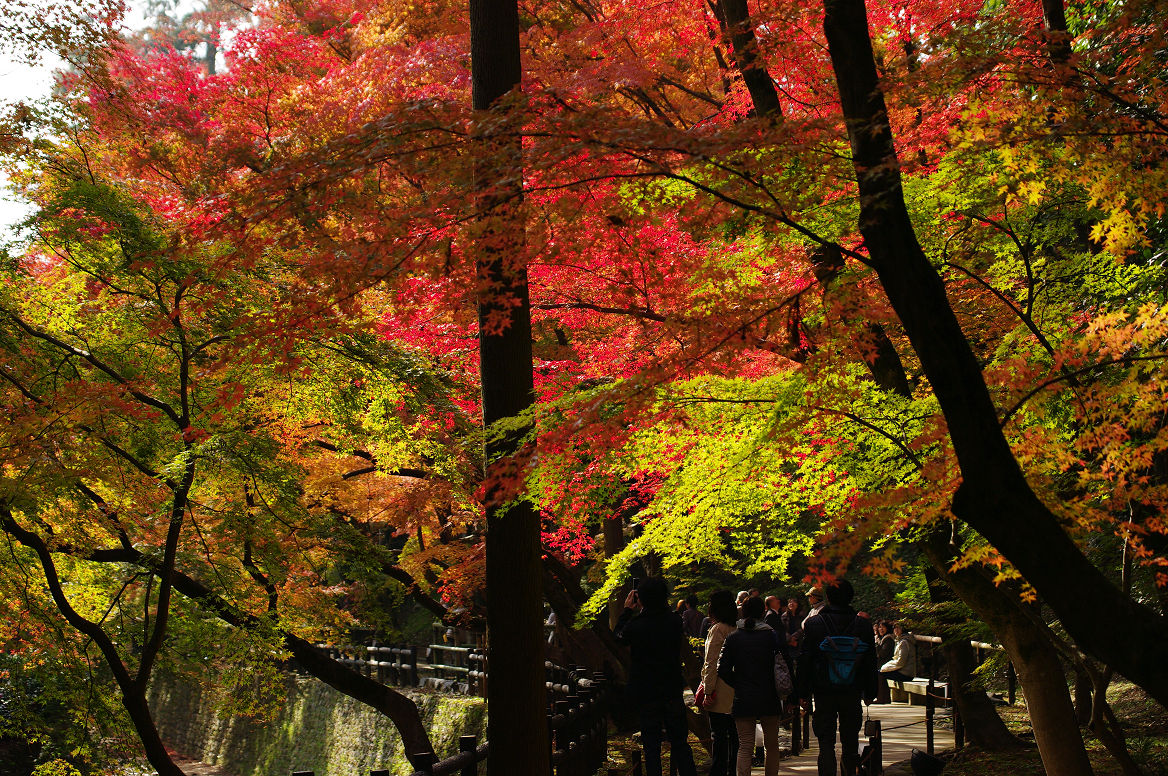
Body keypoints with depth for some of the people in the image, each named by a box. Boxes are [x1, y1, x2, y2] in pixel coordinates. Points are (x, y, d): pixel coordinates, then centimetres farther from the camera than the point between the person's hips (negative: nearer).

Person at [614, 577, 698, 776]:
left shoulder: (635, 625, -17)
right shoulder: (675, 621, -9)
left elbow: (618, 634, 5)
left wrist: (627, 610, 16)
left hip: (646, 694, -2)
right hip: (673, 692, 2)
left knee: (651, 746, 5)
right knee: (680, 744, 12)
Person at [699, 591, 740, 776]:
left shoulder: (717, 629, -12)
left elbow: (712, 663, -14)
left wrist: (708, 691, -11)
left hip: (721, 691, -7)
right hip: (736, 691, 7)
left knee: (718, 736, -3)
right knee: (734, 736, 12)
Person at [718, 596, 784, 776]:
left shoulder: (733, 638, -2)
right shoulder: (771, 636, -4)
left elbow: (723, 670, -5)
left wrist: (739, 685, 7)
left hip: (743, 699, 0)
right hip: (769, 699, 0)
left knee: (745, 748, 1)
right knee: (771, 745, 13)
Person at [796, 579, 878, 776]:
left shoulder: (813, 623, -6)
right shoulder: (863, 624, -2)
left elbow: (804, 660, -4)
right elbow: (871, 661, 4)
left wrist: (803, 693, 2)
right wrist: (869, 692, 13)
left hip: (824, 693, -1)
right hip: (852, 693, 1)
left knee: (826, 742, 4)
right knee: (850, 741, 12)